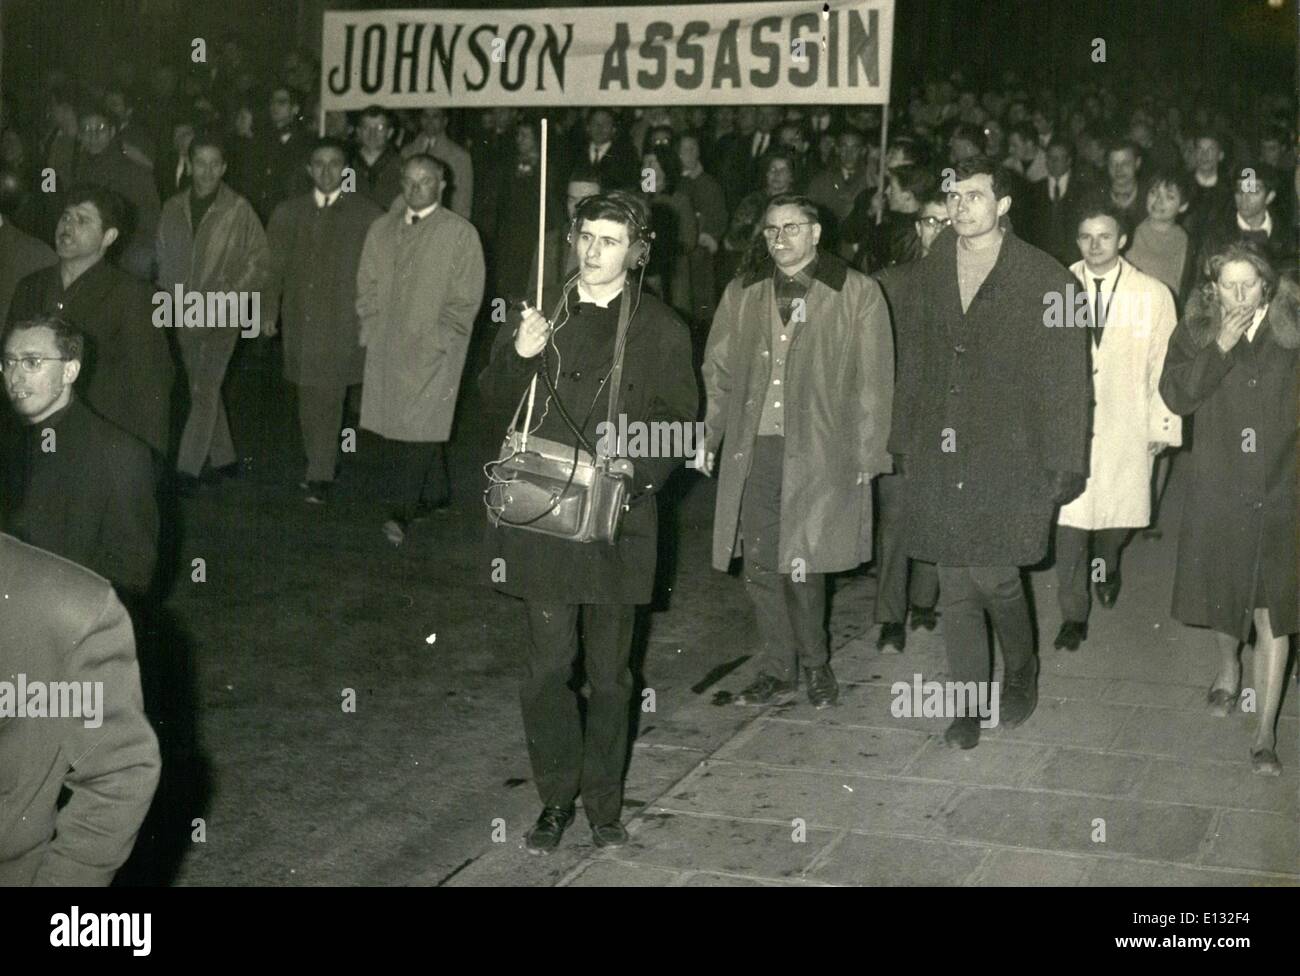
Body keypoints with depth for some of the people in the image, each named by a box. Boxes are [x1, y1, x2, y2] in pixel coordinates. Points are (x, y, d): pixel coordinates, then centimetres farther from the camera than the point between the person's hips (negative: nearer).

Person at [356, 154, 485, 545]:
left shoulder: (460, 233, -4)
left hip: (433, 351, -5)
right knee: (397, 422, 8)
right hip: (387, 347, 5)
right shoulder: (382, 230, 10)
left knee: (420, 426, -11)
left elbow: (466, 297, -5)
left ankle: (406, 512, -11)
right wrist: (371, 328, 5)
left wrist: (437, 338, -11)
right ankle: (437, 494, 24)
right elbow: (367, 284, 16)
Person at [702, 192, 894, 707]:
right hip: (753, 449, 4)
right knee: (760, 568, 6)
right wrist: (706, 438, 6)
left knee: (801, 567, -7)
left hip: (818, 453, -4)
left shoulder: (857, 293, 2)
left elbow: (873, 383, 1)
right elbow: (717, 371, 16)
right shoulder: (742, 293, 13)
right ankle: (779, 666, 25)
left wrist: (867, 456, -2)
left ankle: (815, 664, 17)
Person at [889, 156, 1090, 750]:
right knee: (954, 588, 7)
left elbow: (1066, 380, -4)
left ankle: (1020, 673, 23)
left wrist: (1064, 465, -7)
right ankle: (969, 702, 20)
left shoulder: (1045, 279, -4)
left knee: (993, 577, -7)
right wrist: (904, 441, 11)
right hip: (939, 457, 4)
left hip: (1008, 457, -4)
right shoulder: (929, 274, 10)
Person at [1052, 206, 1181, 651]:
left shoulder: (1153, 295, -2)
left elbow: (1164, 364, 2)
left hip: (1124, 427, 1)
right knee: (1069, 515, -4)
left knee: (1117, 512, 12)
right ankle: (1073, 615, 8)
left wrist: (1163, 426, 0)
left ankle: (1106, 564, 48)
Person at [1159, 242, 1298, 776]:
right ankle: (1228, 670, 49)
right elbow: (1176, 395, -14)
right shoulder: (1196, 332, 0)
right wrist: (1221, 346, -19)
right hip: (1219, 487, 1)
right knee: (1222, 593, 17)